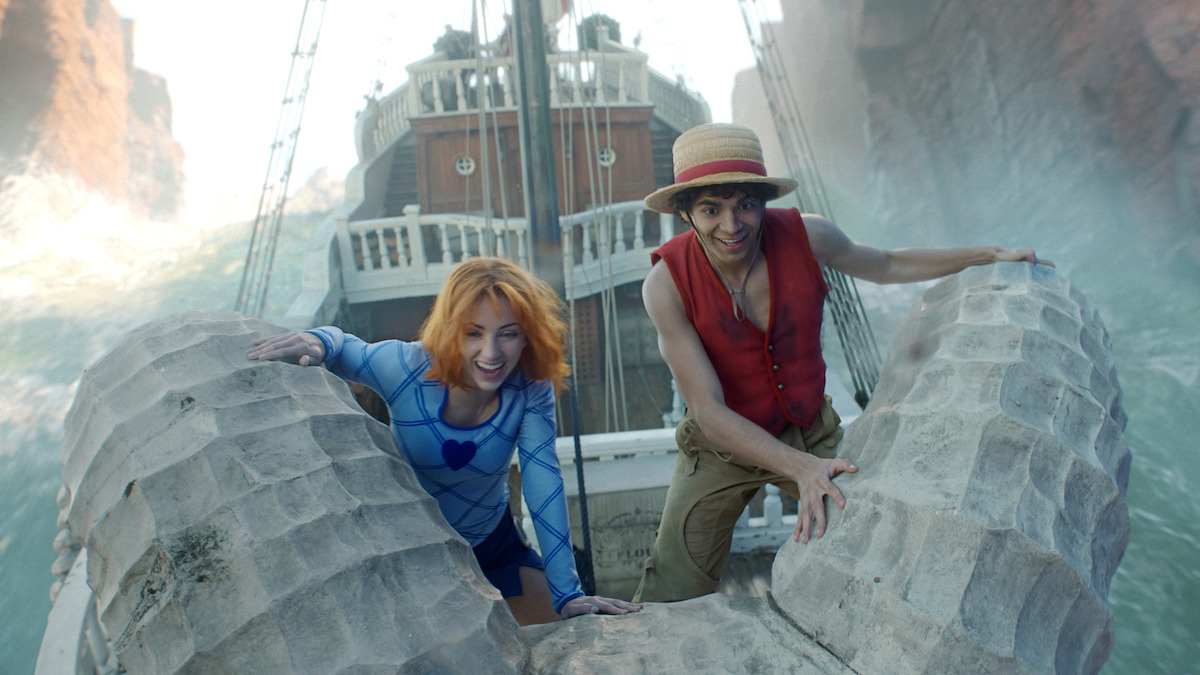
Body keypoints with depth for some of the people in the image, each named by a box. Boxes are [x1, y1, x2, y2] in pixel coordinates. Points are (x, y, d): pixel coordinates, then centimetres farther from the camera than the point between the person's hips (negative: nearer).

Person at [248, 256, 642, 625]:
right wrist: (317, 341, -39)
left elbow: (544, 484, -26)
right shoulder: (404, 368, -28)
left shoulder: (532, 391, -24)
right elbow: (340, 347, -13)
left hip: (493, 545, 2)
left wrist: (567, 594, -31)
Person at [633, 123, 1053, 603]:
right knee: (670, 604, -5)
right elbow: (709, 411, -26)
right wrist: (801, 468, -37)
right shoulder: (666, 282, -25)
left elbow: (886, 266, 7)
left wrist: (988, 255, 4)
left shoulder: (805, 236, -17)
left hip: (810, 431, 3)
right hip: (722, 445, -2)